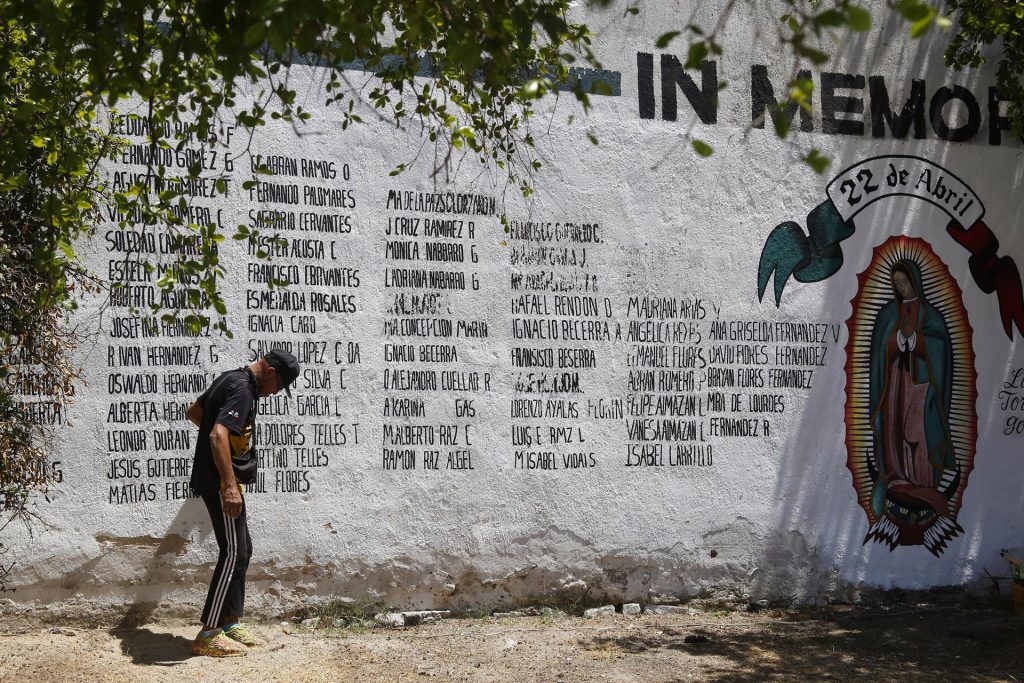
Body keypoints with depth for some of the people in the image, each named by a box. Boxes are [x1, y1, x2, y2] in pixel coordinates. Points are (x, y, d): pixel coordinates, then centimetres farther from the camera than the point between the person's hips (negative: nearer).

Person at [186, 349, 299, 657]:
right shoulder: (243, 391, -19)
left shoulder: (230, 379, 12)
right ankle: (208, 635, -6)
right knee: (233, 552, -8)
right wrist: (229, 486, -35)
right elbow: (218, 436, -32)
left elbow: (193, 412, 25)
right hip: (220, 481, -10)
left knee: (242, 550, 15)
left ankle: (230, 623, 22)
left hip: (216, 479, 10)